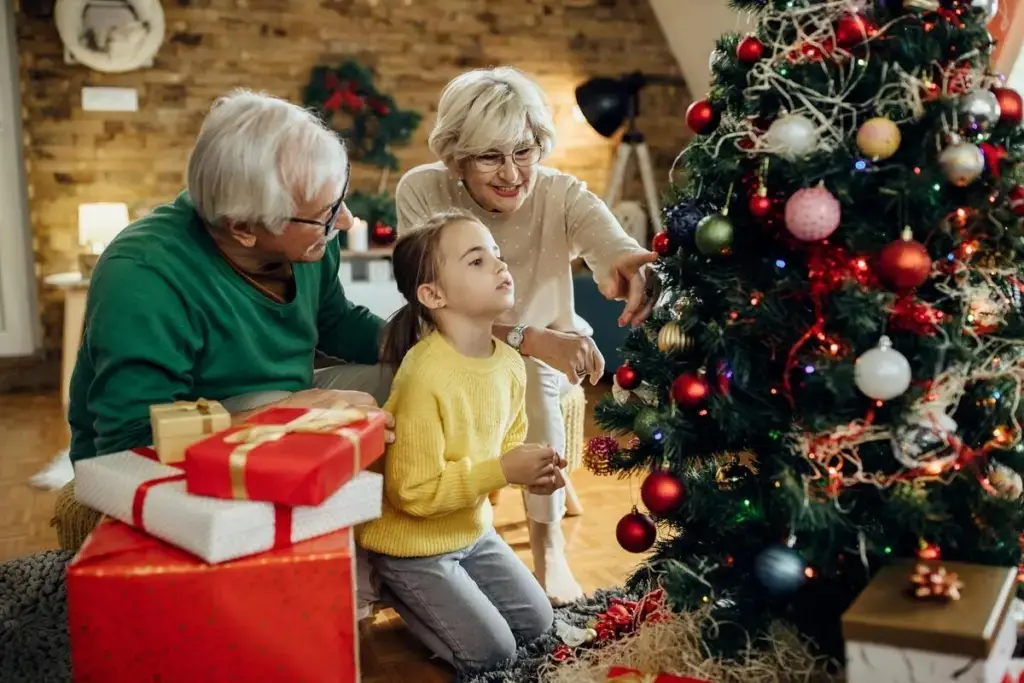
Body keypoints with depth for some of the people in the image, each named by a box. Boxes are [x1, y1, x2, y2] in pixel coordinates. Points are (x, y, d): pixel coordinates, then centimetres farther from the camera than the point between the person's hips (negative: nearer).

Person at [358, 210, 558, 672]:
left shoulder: (510, 363, -7)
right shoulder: (425, 377, -31)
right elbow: (413, 493, -27)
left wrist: (531, 469, -12)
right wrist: (502, 471, -28)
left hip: (473, 530, 8)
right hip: (412, 544, -7)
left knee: (536, 624, 17)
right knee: (491, 653, 0)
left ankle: (425, 597, 28)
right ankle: (394, 589, 15)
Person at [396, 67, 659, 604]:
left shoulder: (562, 196, -22)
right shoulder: (422, 192, -23)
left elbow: (617, 249, -42)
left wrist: (635, 265, -68)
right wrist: (529, 338, -45)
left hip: (545, 353, 0)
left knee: (532, 377, -32)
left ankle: (548, 543, -15)